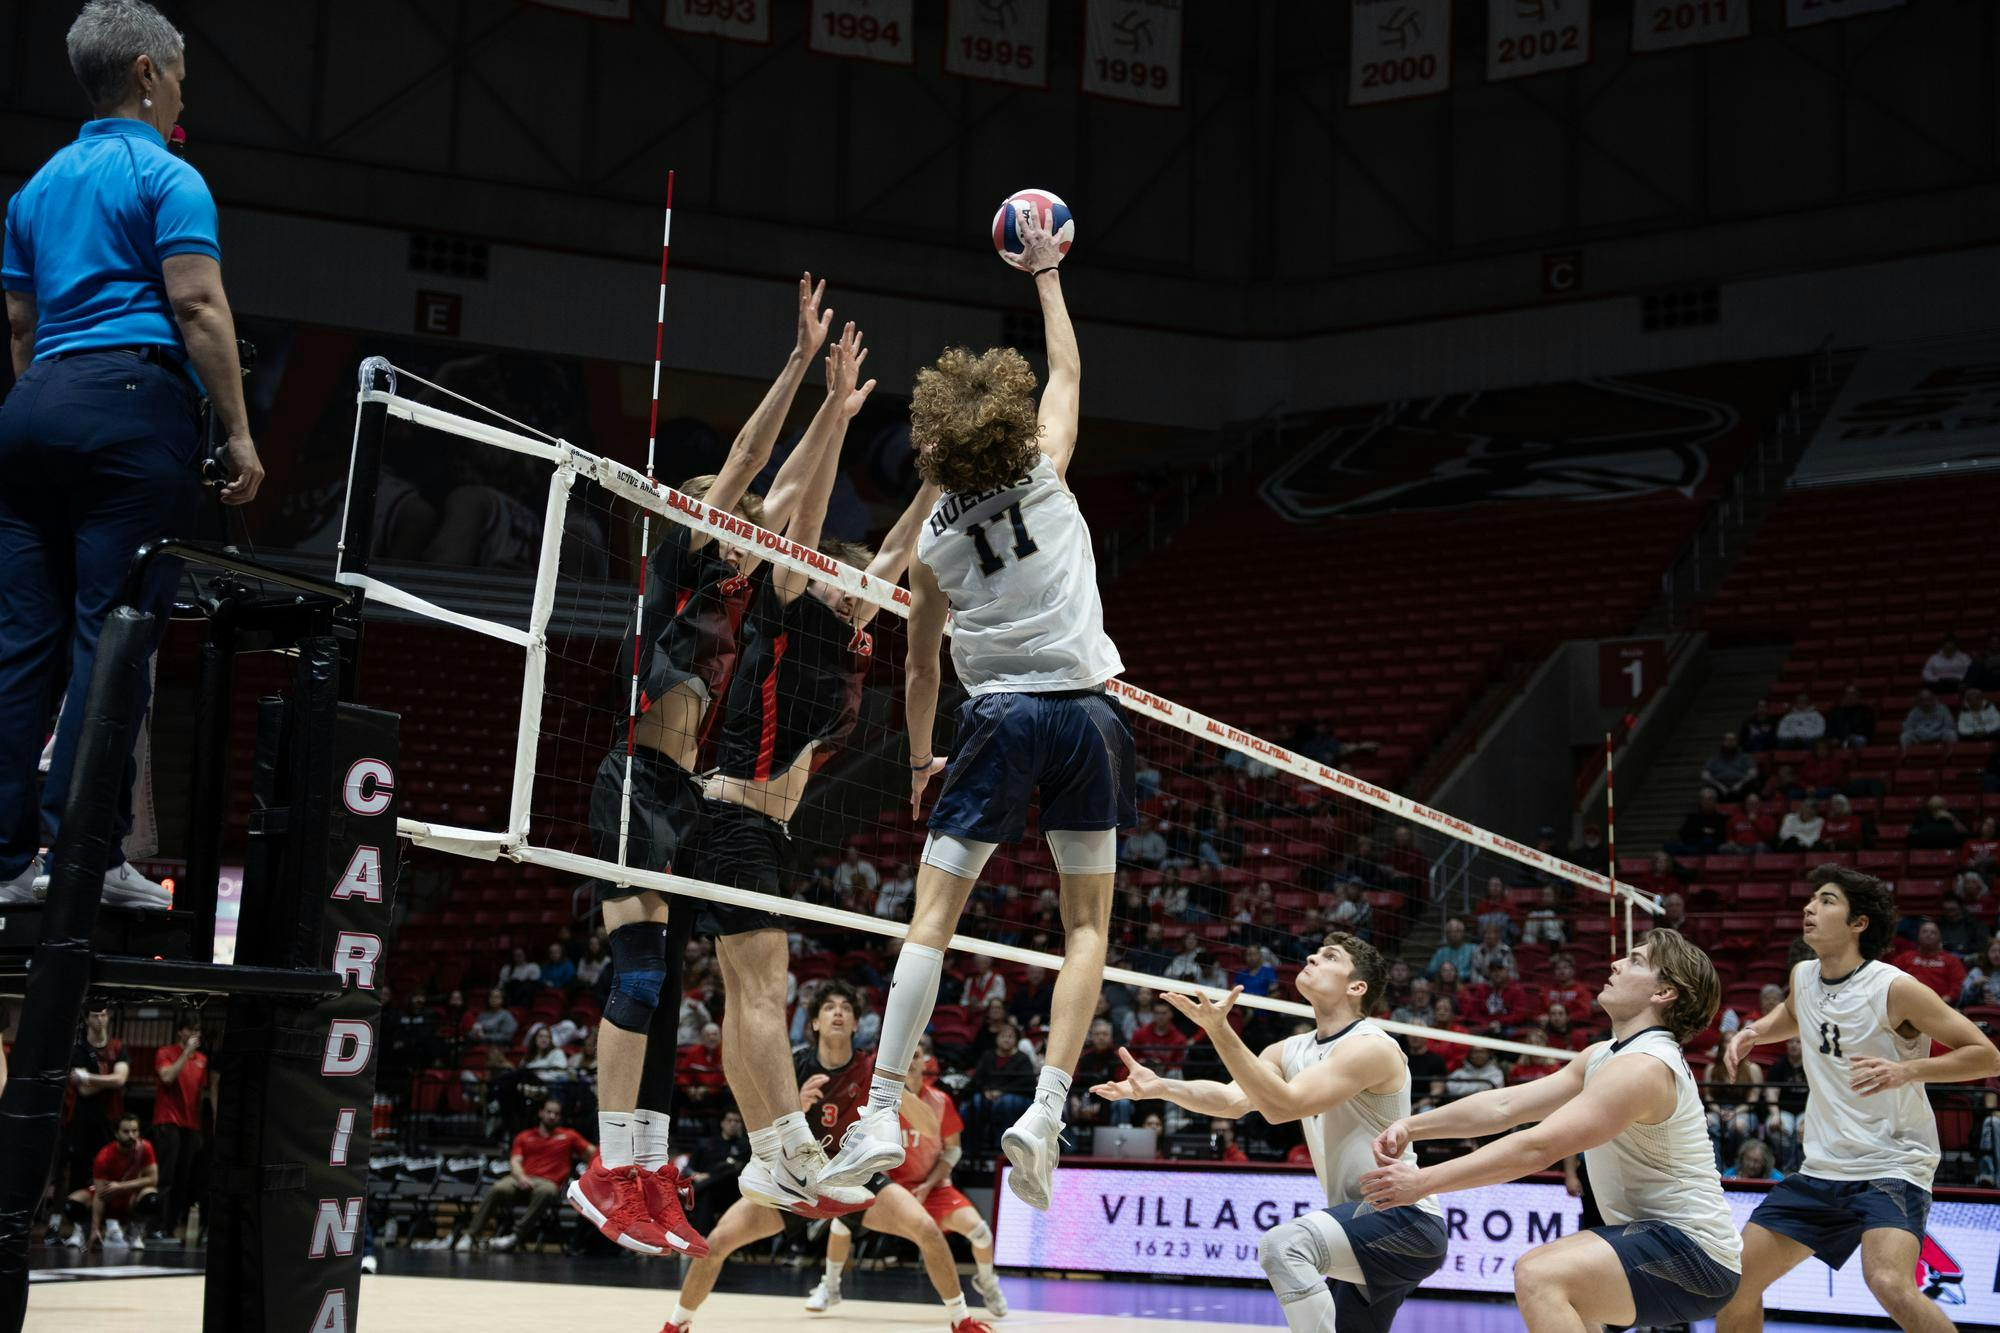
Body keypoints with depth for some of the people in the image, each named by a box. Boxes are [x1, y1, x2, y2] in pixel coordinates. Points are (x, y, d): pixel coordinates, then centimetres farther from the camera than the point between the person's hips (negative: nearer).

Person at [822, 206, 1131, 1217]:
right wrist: (1046, 273, 29)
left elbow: (921, 666, 15)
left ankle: (881, 1113, -8)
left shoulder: (934, 540, 6)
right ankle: (1046, 1111, -6)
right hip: (1087, 714, 0)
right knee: (1087, 922, 6)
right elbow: (1068, 369, 19)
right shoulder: (1048, 478, 2)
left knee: (933, 911, 0)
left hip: (1000, 716, 0)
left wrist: (919, 759, 28)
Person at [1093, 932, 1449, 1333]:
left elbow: (1282, 1105, -26)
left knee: (1284, 1244, -31)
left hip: (1407, 1222, -10)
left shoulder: (1372, 1047, -15)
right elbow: (1235, 1099, -5)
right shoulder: (1290, 1051, 11)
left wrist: (1220, 1031, -32)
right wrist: (1161, 1087, -21)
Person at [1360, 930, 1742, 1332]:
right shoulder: (1603, 1056, 11)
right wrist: (1411, 1127, -2)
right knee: (1533, 1270, 24)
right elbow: (1506, 1105, 9)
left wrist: (1423, 1182, -25)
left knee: (1539, 1277, -27)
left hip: (1690, 1255, -11)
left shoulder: (1642, 1069, -20)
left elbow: (1536, 1148, -26)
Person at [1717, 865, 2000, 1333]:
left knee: (1890, 1285, -31)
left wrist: (1905, 1070, -27)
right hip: (1821, 1171, 7)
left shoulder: (1895, 990, -15)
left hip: (1891, 1168, -7)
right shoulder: (1803, 976, 6)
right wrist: (1754, 1031, 10)